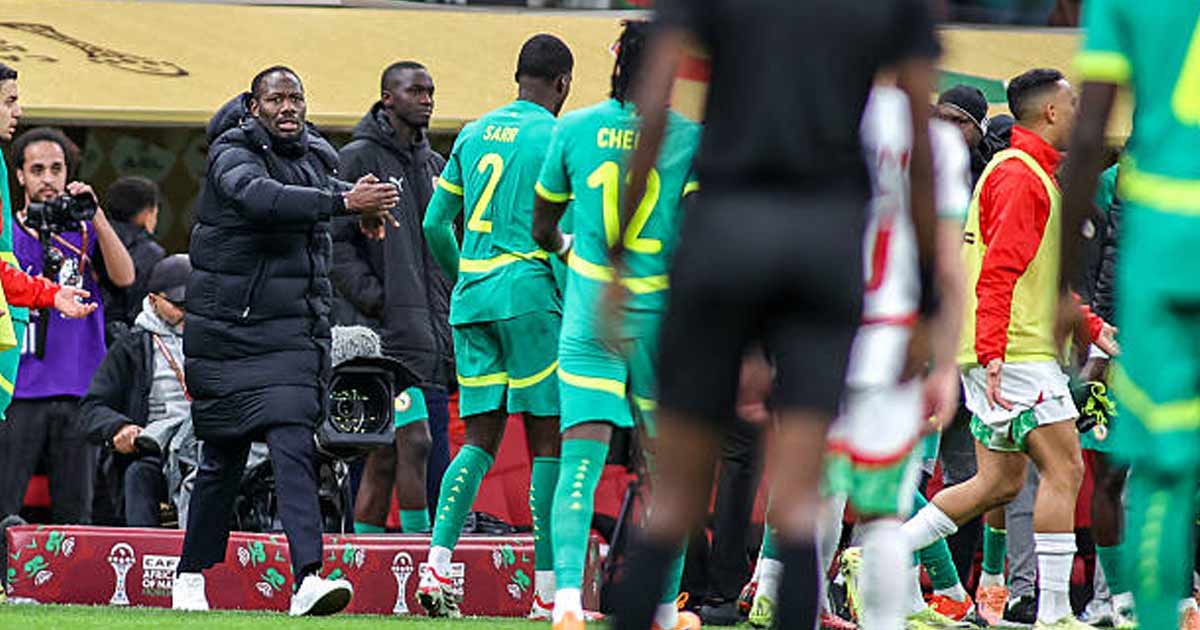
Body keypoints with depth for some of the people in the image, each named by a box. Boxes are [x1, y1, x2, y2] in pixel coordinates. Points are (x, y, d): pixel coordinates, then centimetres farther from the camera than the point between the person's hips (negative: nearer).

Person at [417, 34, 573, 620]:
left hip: (471, 300, 6)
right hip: (529, 295, -6)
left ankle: (437, 566, -9)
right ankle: (548, 591, -2)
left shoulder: (474, 133, 14)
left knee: (480, 440, 9)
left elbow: (436, 225, 15)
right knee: (547, 439, 0)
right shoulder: (555, 138, -5)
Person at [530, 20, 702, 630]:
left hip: (589, 320, 1)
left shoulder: (574, 129, 3)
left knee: (581, 456, -7)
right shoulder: (693, 137, -5)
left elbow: (542, 226, 13)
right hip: (661, 316, -1)